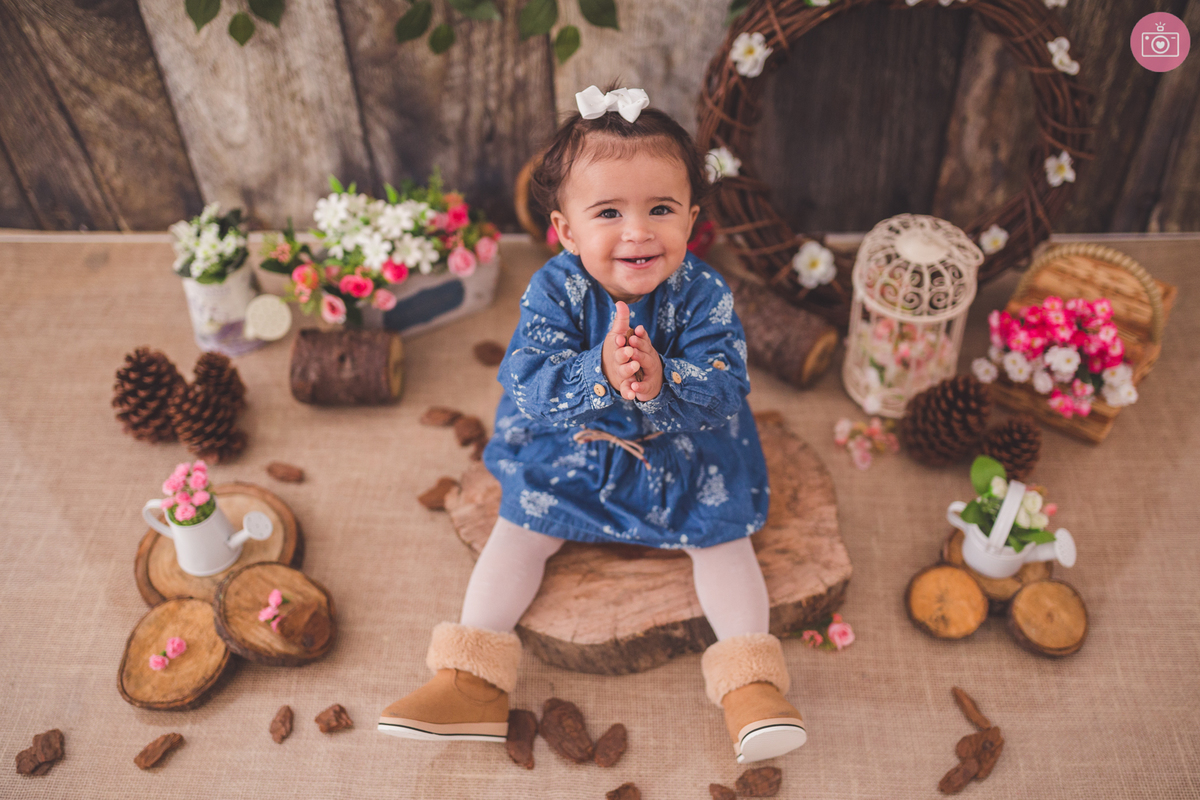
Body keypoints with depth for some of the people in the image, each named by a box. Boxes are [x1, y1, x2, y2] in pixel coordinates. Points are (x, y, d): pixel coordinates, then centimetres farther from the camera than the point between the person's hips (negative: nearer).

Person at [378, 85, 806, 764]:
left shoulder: (703, 294, -20)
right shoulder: (555, 290, -20)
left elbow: (726, 388, -28)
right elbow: (530, 387, -29)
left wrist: (662, 381, -49)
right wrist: (600, 375, -48)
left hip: (684, 453, 0)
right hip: (569, 452, 1)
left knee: (722, 534, -11)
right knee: (519, 531, -4)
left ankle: (749, 682, -2)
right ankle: (474, 679, 3)